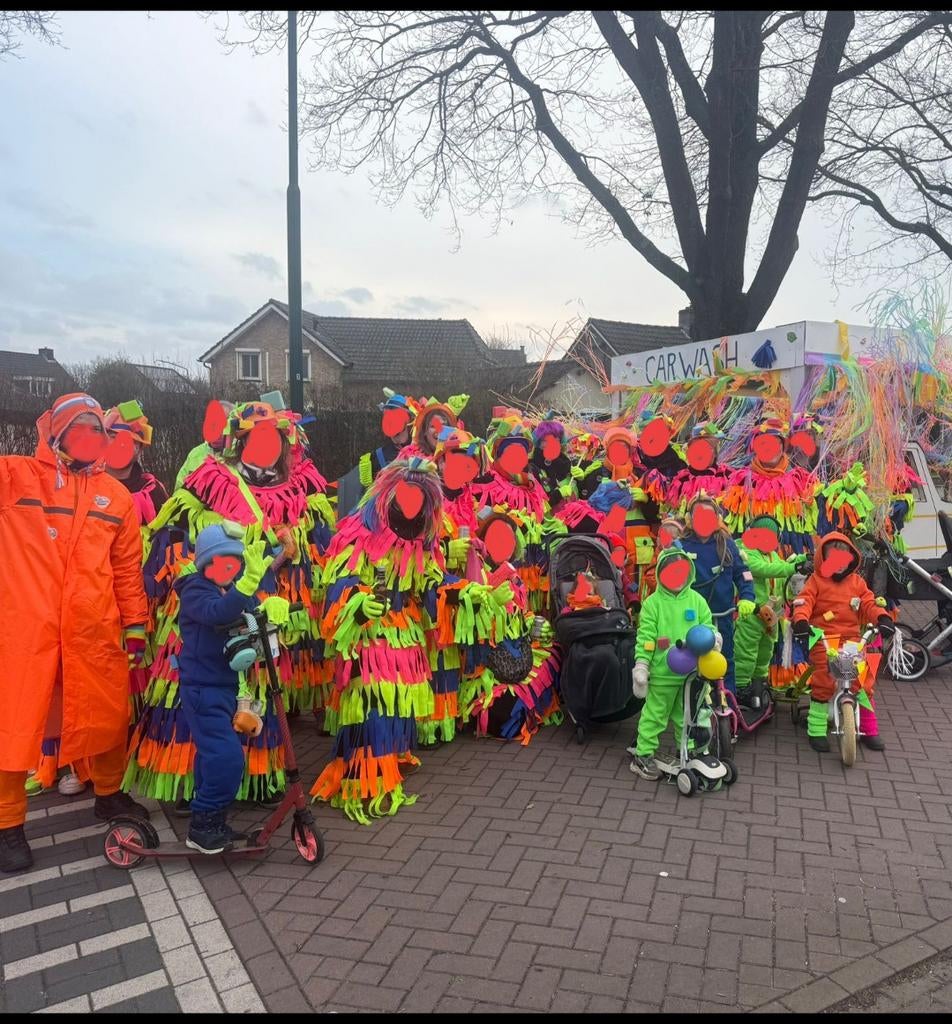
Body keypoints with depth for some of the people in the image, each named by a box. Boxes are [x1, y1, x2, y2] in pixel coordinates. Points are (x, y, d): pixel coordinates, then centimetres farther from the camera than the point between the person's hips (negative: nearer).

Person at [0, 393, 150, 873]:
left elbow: (128, 567, 11)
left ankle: (109, 794, 37)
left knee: (108, 715, 14)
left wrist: (135, 622, 10)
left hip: (95, 628, 3)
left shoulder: (116, 496, 10)